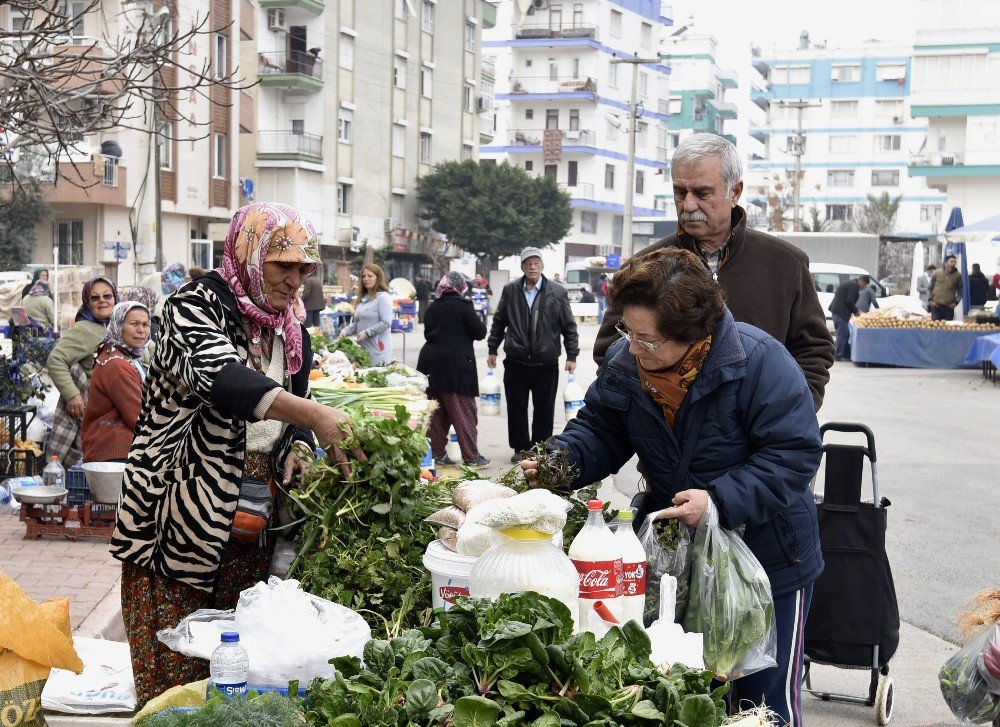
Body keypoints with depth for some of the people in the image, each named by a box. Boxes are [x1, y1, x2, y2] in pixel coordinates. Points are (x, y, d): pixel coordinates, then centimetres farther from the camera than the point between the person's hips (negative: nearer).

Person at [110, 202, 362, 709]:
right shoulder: (196, 307, -10)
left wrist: (297, 451, -4)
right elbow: (222, 377, -30)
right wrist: (314, 414, -43)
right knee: (176, 677, -4)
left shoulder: (292, 334, 13)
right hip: (185, 522, -6)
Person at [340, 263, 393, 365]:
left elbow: (386, 323, -14)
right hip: (362, 348, 7)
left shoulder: (383, 297, -6)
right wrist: (346, 330, 5)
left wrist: (366, 333, -16)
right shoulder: (362, 298, 18)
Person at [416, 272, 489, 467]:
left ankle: (436, 452, 14)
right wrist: (480, 322, 10)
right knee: (464, 411, -1)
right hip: (456, 364, -6)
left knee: (436, 411, 13)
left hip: (430, 362, 6)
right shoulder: (462, 305, -10)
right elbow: (479, 332, -8)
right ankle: (471, 456, 0)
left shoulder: (432, 307, 9)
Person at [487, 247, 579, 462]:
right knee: (516, 408, 7)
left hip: (546, 364, -1)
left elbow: (569, 327, 3)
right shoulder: (510, 291, 4)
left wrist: (572, 356, -1)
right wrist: (492, 350, 11)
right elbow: (499, 322, 12)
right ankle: (520, 448, 21)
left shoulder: (557, 292, -1)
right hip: (516, 362, 1)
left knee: (544, 410, 5)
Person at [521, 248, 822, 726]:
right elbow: (599, 430, 2)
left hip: (768, 561, -5)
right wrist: (561, 456, -19)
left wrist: (721, 500, -34)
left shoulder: (759, 361, -25)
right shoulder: (624, 363, -8)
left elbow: (793, 454, -24)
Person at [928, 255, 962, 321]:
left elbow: (960, 291, 11)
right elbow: (930, 288, 10)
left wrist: (955, 302, -1)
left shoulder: (958, 275, 5)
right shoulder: (937, 273, 5)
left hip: (949, 307, 0)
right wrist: (930, 300, 1)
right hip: (936, 306, 0)